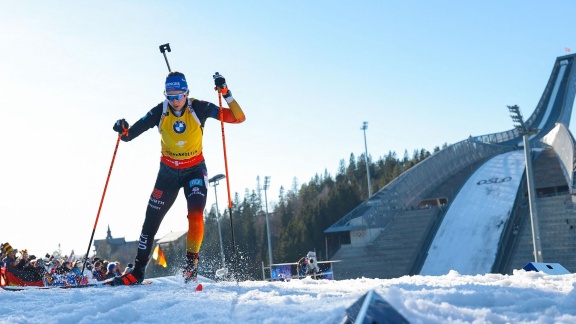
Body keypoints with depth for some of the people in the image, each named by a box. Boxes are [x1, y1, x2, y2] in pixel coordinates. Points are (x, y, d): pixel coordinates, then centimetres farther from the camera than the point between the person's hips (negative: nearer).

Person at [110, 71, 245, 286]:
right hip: (168, 171, 2)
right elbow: (130, 135, -13)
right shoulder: (159, 112, -14)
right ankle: (138, 271, 10)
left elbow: (238, 118, -22)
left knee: (195, 213, -26)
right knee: (152, 218, 0)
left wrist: (226, 94, -34)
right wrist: (123, 131, -36)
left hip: (195, 170, -2)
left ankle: (191, 262, -11)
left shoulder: (199, 108, -18)